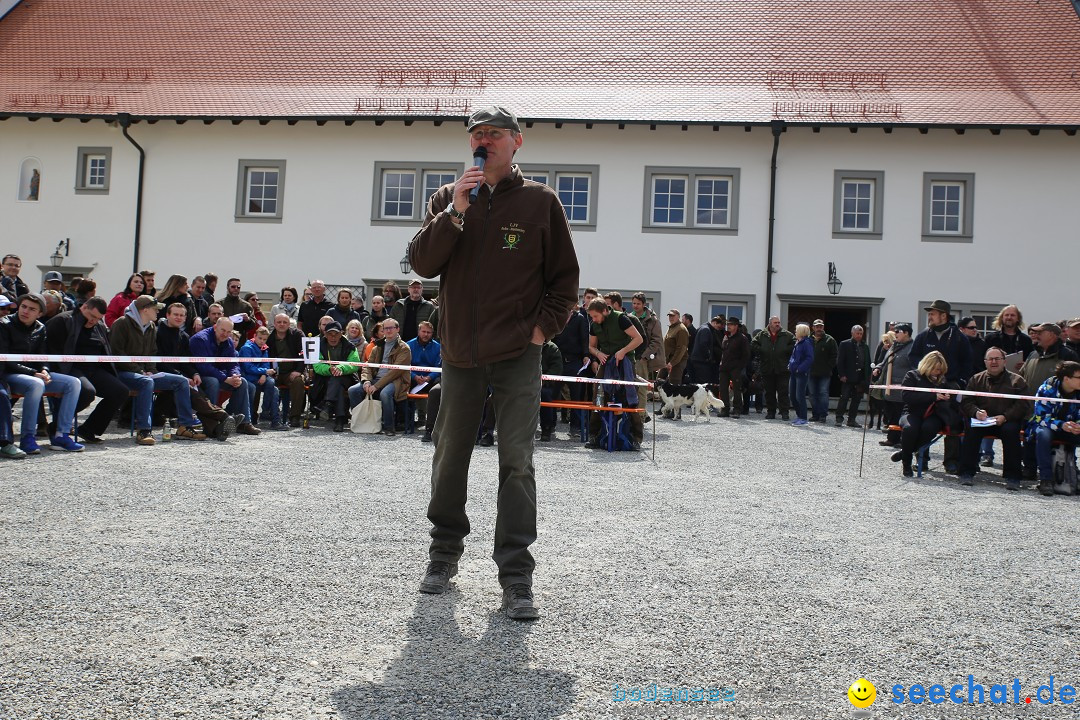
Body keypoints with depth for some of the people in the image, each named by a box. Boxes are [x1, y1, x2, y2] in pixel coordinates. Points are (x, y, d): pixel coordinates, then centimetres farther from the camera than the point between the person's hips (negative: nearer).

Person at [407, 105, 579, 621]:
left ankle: (516, 574, 0)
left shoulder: (539, 201, 1)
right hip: (459, 352, 3)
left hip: (518, 354, -3)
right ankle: (445, 550, 29)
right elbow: (422, 264, -4)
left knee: (516, 461, -5)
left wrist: (543, 327, -6)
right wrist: (455, 212, -14)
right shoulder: (448, 199, 8)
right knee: (450, 455, 12)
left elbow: (564, 278, 5)